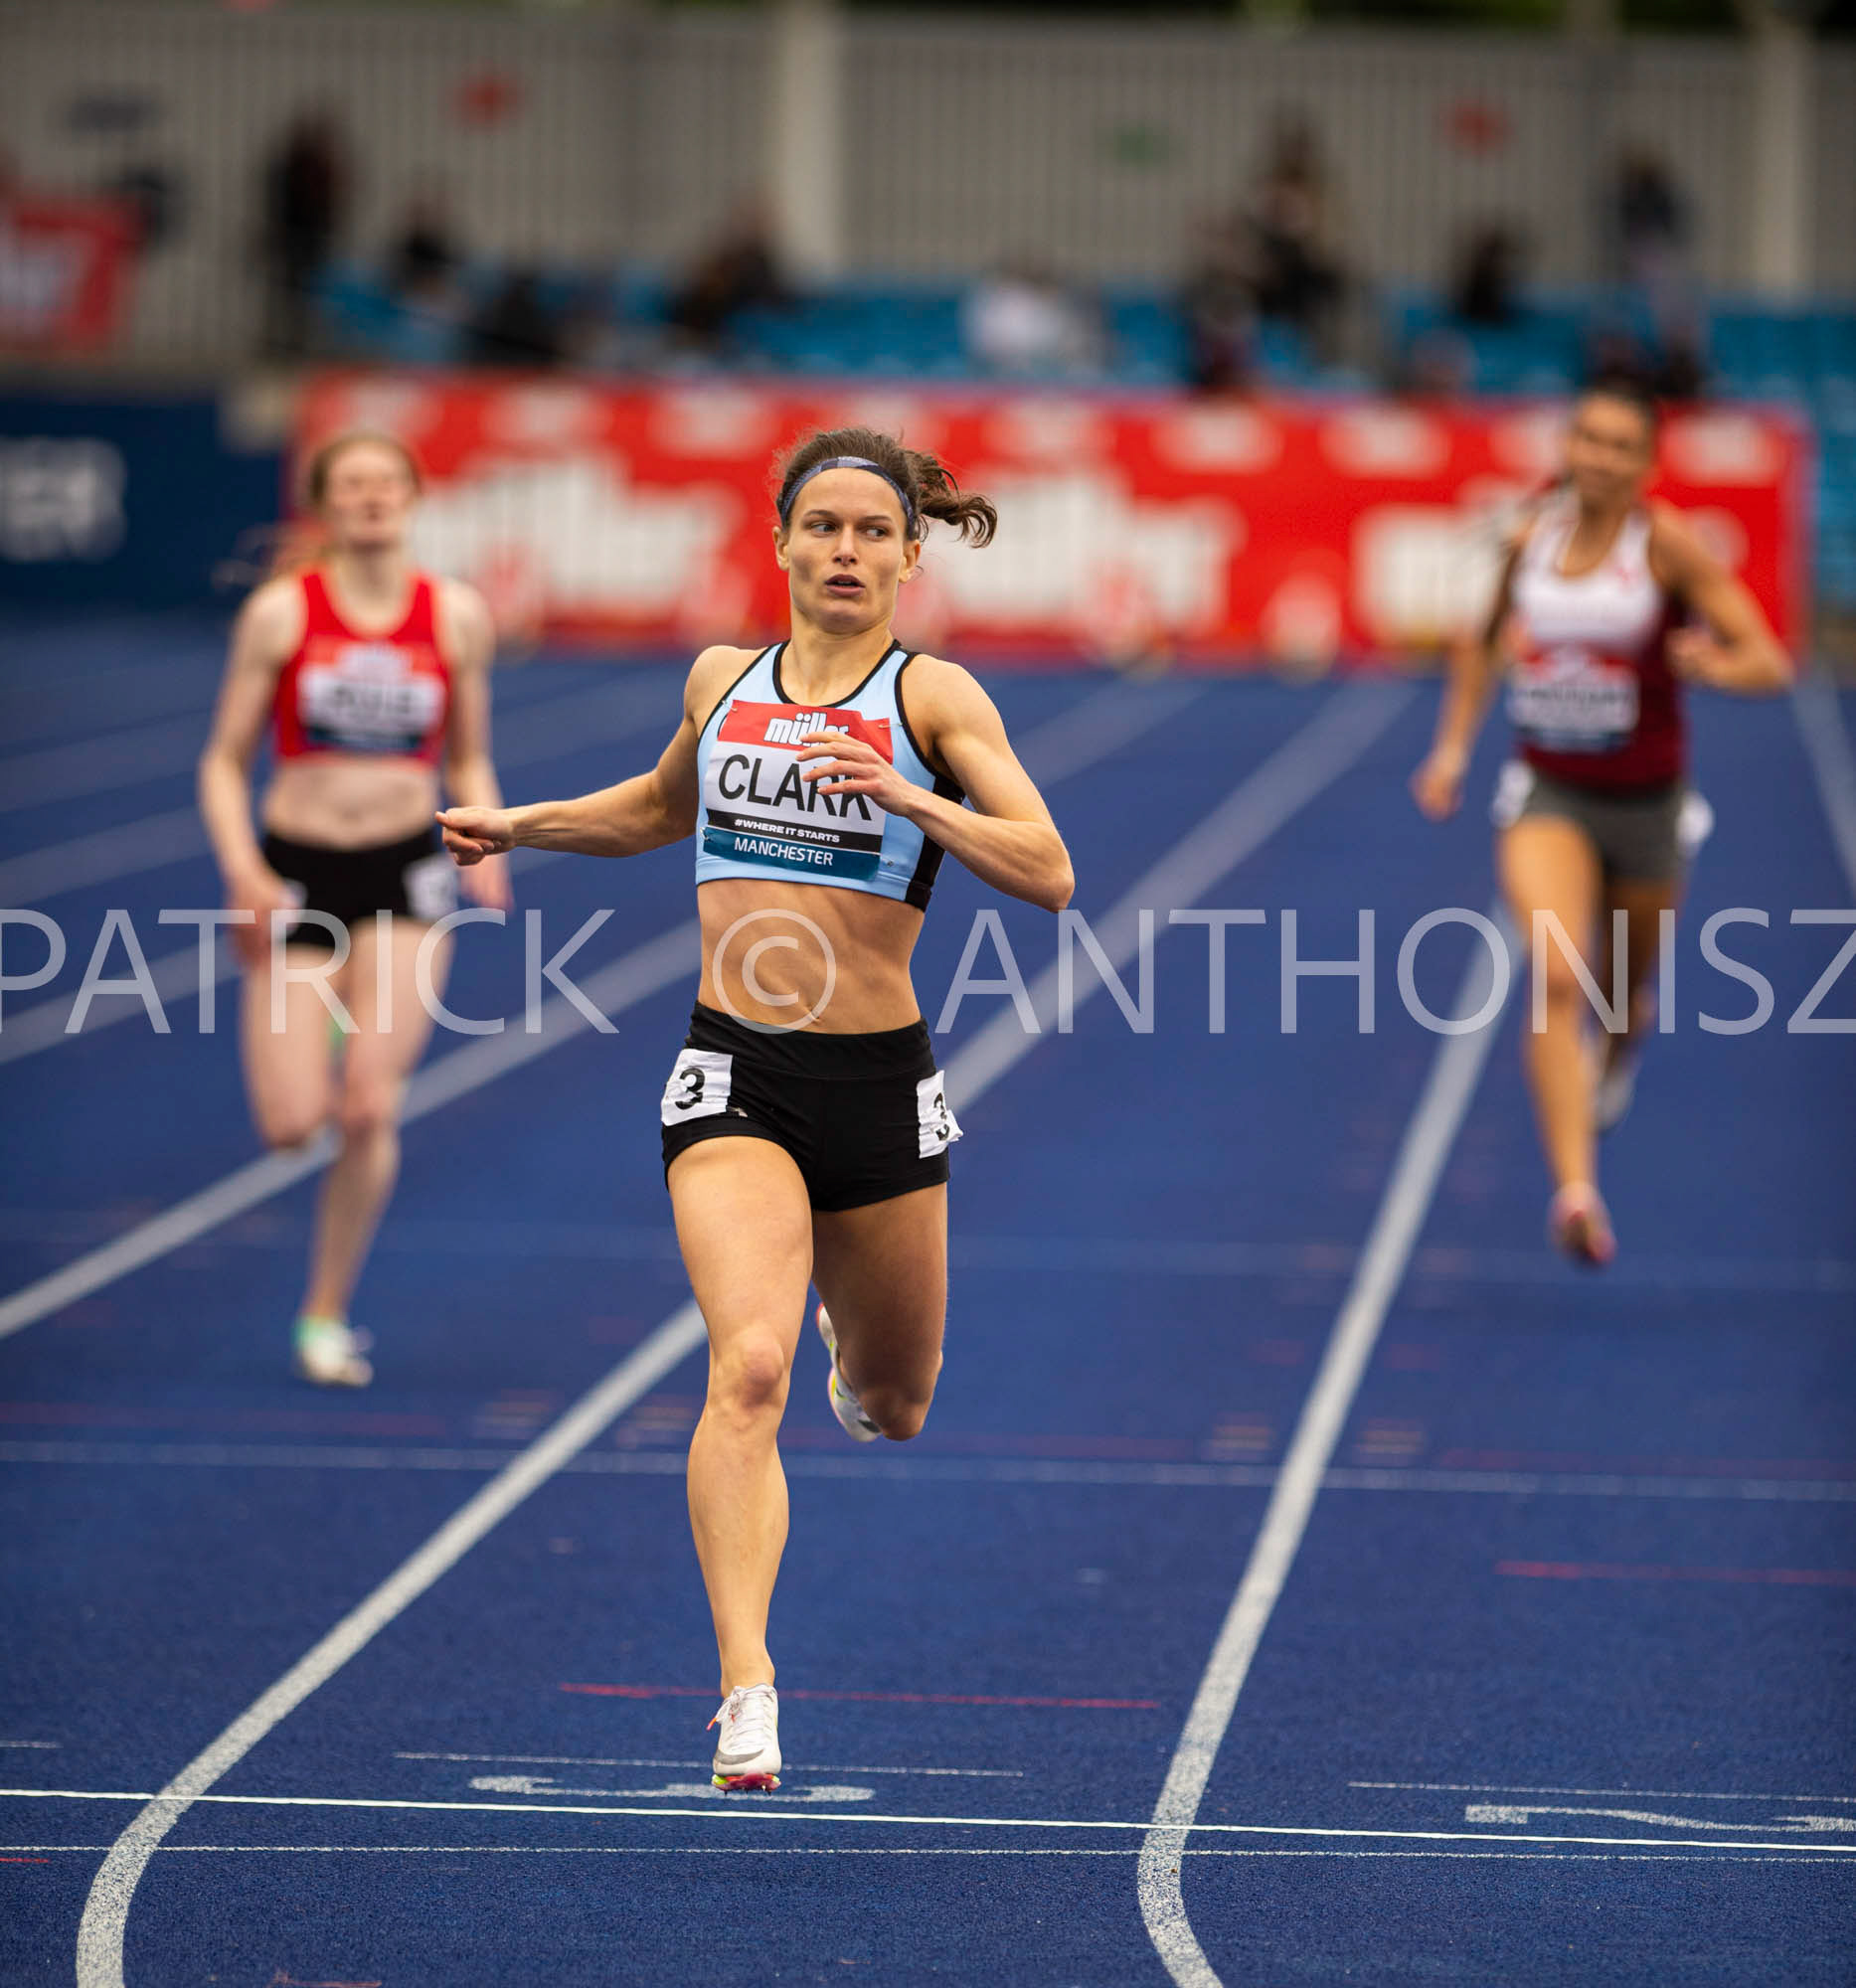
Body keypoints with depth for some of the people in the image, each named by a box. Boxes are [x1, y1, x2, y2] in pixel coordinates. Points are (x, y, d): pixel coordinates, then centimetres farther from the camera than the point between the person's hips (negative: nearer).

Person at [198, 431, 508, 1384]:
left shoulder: (457, 616, 1)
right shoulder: (280, 611, -4)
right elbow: (224, 761, 1)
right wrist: (241, 866, -15)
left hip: (405, 874, 1)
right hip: (296, 871, -1)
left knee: (370, 1110, -11)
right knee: (291, 1123, -9)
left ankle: (327, 1313, 6)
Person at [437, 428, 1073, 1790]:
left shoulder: (934, 696, -3)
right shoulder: (722, 681, 8)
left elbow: (1047, 872, -15)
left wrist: (905, 797, -25)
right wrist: (519, 825, 24)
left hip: (878, 1078, 0)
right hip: (736, 1076, 0)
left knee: (892, 1410, 17)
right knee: (749, 1369, -23)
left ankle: (860, 1349, 55)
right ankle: (747, 1689, -27)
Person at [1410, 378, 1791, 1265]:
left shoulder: (1668, 544, -12)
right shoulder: (1528, 537, -3)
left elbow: (1768, 661, -14)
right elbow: (1485, 642, 17)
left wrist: (1713, 665, -35)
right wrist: (1452, 746, 8)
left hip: (1645, 796, 0)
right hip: (1547, 793, 0)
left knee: (1626, 987, 18)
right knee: (1555, 980, -22)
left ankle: (1623, 1040, 58)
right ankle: (1576, 1191, -30)